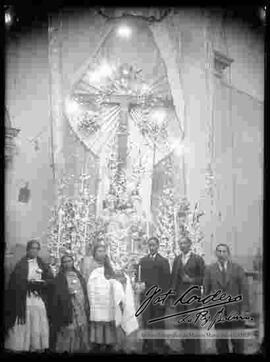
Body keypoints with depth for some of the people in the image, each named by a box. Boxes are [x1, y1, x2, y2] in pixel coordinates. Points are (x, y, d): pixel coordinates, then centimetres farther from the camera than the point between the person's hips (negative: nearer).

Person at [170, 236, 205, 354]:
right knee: (182, 325, 7)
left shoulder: (198, 259, -1)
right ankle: (186, 349, 17)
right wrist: (172, 291, 6)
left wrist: (191, 280, -13)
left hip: (193, 295, -5)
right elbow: (173, 276, 15)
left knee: (193, 325, -9)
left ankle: (196, 351, -2)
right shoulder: (177, 259, 14)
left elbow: (204, 277, -1)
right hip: (179, 294, 5)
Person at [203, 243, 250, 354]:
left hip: (235, 311, 0)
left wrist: (244, 308, -6)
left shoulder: (237, 269, 3)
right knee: (221, 342, 4)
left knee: (238, 341, 1)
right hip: (217, 311, 0)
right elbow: (206, 290, 6)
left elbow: (244, 289, 1)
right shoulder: (209, 270, 5)